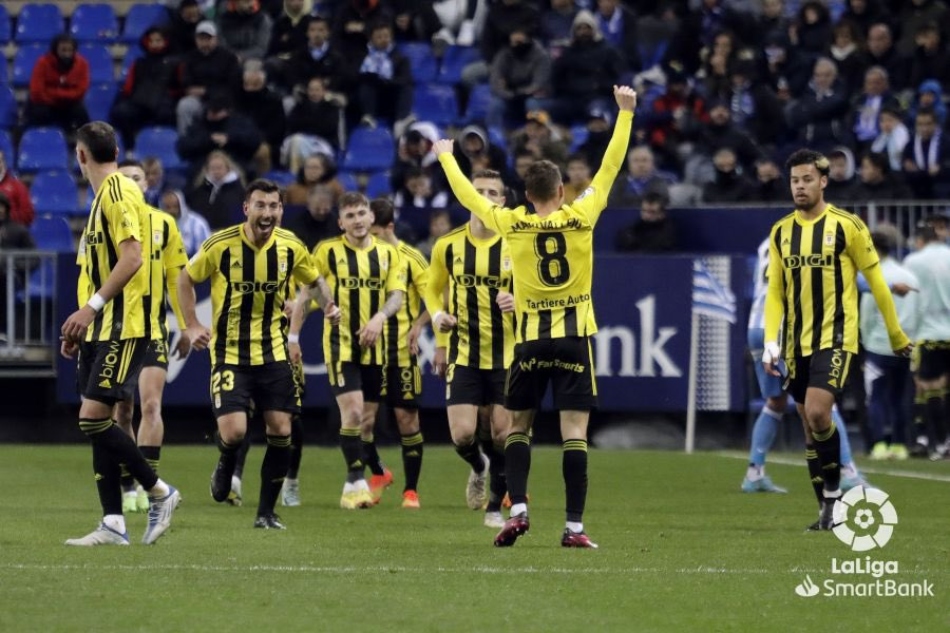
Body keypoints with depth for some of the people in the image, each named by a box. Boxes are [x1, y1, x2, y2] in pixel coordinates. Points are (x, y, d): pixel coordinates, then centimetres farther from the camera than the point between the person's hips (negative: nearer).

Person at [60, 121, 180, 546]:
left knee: (93, 417, -15)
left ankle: (159, 492, -4)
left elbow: (132, 257, -21)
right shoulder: (103, 195, 19)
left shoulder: (117, 191, -11)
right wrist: (81, 325, 22)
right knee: (98, 421, 5)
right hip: (100, 329, 10)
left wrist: (91, 307, -23)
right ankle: (113, 523, 5)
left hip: (122, 327, -10)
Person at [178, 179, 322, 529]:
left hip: (274, 352, 3)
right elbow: (185, 279, 3)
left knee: (280, 431, -3)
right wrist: (191, 326, -3)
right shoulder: (220, 245, -12)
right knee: (233, 432, -15)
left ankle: (267, 511, 11)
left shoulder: (291, 247, -4)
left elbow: (313, 279, 16)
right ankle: (227, 462, 23)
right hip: (229, 353, -3)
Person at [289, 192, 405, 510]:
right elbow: (305, 294, 2)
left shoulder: (387, 253, 7)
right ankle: (355, 481, -9)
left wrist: (380, 317, -20)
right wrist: (293, 336, -1)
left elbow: (396, 295, 0)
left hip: (373, 346, 3)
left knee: (367, 419, 10)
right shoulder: (327, 251, -3)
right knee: (352, 411, -15)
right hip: (340, 344, -3)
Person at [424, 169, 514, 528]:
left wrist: (518, 303, -19)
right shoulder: (448, 246, 0)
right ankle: (477, 469, 27)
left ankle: (495, 505, 18)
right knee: (462, 435, -9)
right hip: (463, 354, 1)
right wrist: (439, 317, -4)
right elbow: (434, 290, 16)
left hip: (507, 354, -1)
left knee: (502, 436, -1)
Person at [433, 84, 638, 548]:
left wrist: (445, 157, 28)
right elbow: (610, 167, 3)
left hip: (531, 339, 1)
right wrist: (625, 113, 11)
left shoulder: (513, 225, -3)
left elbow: (468, 196, 11)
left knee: (518, 427, 14)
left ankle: (517, 509, -1)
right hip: (574, 336, -1)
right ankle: (574, 526, -9)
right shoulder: (580, 218, -4)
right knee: (575, 432, -4)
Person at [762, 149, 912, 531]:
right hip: (798, 342, 5)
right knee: (809, 426, 7)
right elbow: (774, 292, 8)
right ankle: (829, 511, 15)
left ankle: (834, 492, -4)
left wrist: (896, 335, 5)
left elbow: (876, 281, 0)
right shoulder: (781, 232, 7)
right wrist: (771, 342, -4)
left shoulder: (846, 226, -6)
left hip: (835, 337, -5)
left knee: (817, 413, -22)